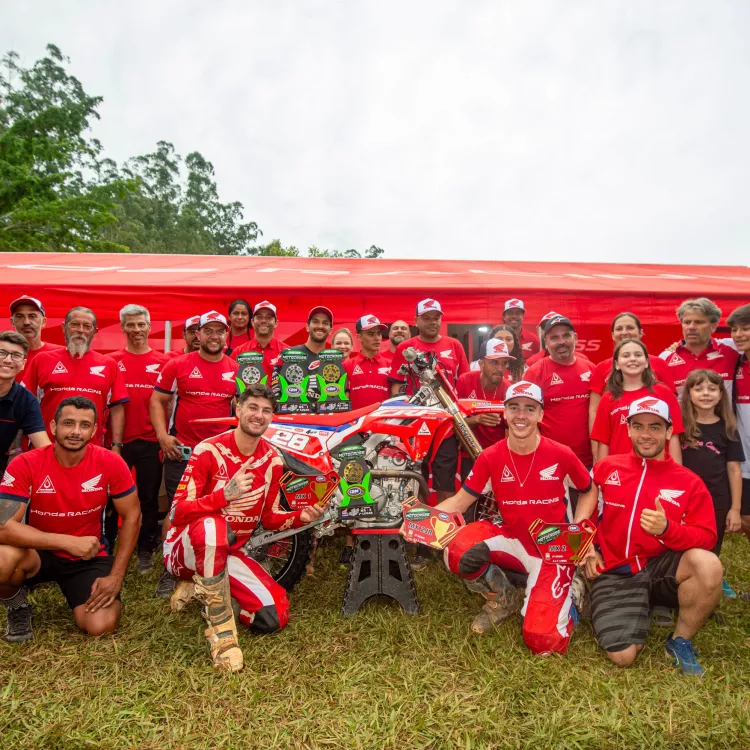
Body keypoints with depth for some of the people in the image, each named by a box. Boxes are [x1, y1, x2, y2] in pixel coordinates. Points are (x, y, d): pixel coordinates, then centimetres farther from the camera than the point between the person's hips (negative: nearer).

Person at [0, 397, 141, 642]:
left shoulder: (110, 463, -16)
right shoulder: (25, 465, -18)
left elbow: (132, 517, -7)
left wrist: (116, 576, -12)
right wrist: (68, 542, -32)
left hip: (88, 557, 1)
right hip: (38, 553, 0)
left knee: (101, 625, -18)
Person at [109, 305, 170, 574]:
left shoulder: (164, 361, 2)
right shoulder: (112, 360, 3)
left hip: (150, 441, 0)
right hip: (118, 440, 0)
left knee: (149, 498, 10)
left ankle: (145, 551, 24)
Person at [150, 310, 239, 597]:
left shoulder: (237, 370, 6)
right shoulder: (177, 365, -1)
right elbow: (157, 400, 1)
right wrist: (162, 435, -10)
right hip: (181, 452, -2)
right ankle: (171, 571, 21)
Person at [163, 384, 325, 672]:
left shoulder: (272, 459, -1)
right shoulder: (208, 450, -18)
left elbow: (270, 517, 8)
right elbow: (177, 514, -24)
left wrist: (300, 517, -14)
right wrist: (225, 494, -41)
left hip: (229, 552, 6)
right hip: (185, 548, -5)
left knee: (274, 617, -11)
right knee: (211, 527, -42)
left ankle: (204, 590, 12)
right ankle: (221, 630, -25)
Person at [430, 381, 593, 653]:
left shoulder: (561, 454, -12)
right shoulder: (490, 457, -8)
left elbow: (589, 491, 6)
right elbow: (460, 501, -3)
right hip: (511, 541, 3)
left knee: (543, 641, -17)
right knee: (456, 551, -27)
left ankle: (564, 595, 18)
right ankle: (503, 597, 5)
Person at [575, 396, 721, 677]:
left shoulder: (689, 482, -1)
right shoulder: (607, 468, 2)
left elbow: (707, 538, -8)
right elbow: (585, 506, 13)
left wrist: (667, 529, -27)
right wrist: (586, 548, 3)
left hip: (661, 566, 0)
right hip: (616, 572, 0)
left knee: (708, 564, -34)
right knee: (622, 656, -17)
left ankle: (680, 641, -7)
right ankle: (640, 609, 18)